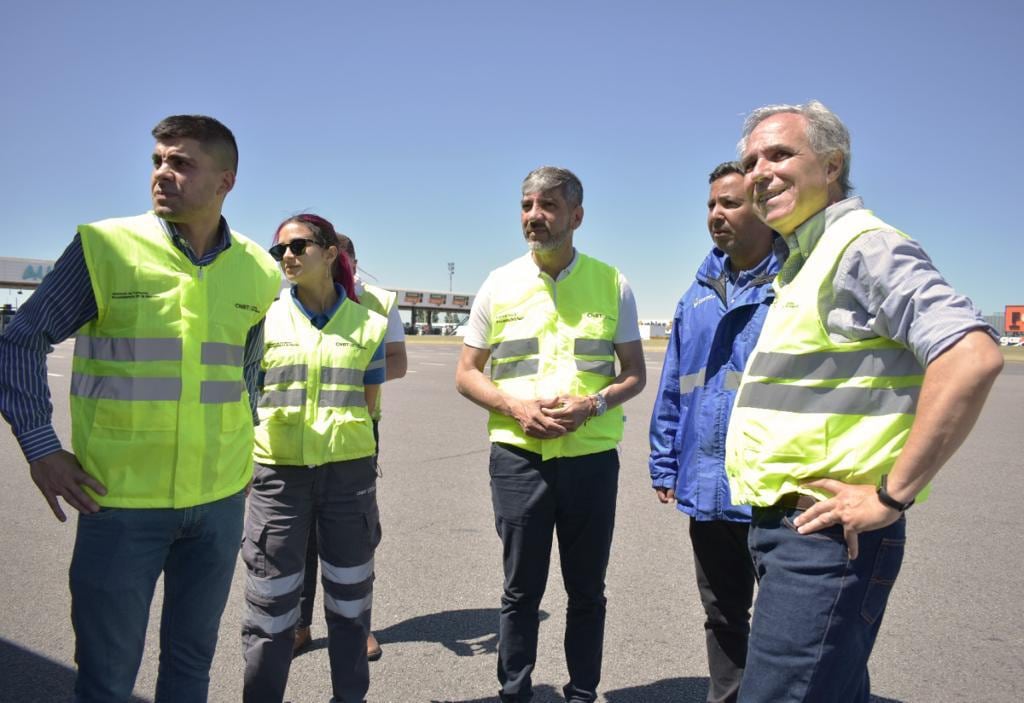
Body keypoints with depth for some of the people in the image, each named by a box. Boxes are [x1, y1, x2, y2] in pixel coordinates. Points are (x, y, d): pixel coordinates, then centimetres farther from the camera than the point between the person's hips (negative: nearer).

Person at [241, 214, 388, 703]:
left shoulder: (367, 323, 2)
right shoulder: (264, 319, 0)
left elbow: (368, 402, 8)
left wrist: (331, 423, 0)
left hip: (349, 469, 1)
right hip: (278, 471, -1)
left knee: (350, 595, 14)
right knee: (271, 598, 6)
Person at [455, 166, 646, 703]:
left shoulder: (612, 284, 2)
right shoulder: (499, 284, 3)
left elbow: (634, 374, 6)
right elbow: (466, 374, 6)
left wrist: (594, 404, -14)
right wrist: (514, 405, -12)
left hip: (591, 454, 0)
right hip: (518, 455, 0)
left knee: (587, 589, 13)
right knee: (521, 589, 10)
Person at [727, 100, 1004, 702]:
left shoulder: (864, 246, -12)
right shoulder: (800, 263, 18)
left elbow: (973, 356, -24)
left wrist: (892, 496, -22)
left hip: (826, 536, -9)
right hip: (784, 527, 10)